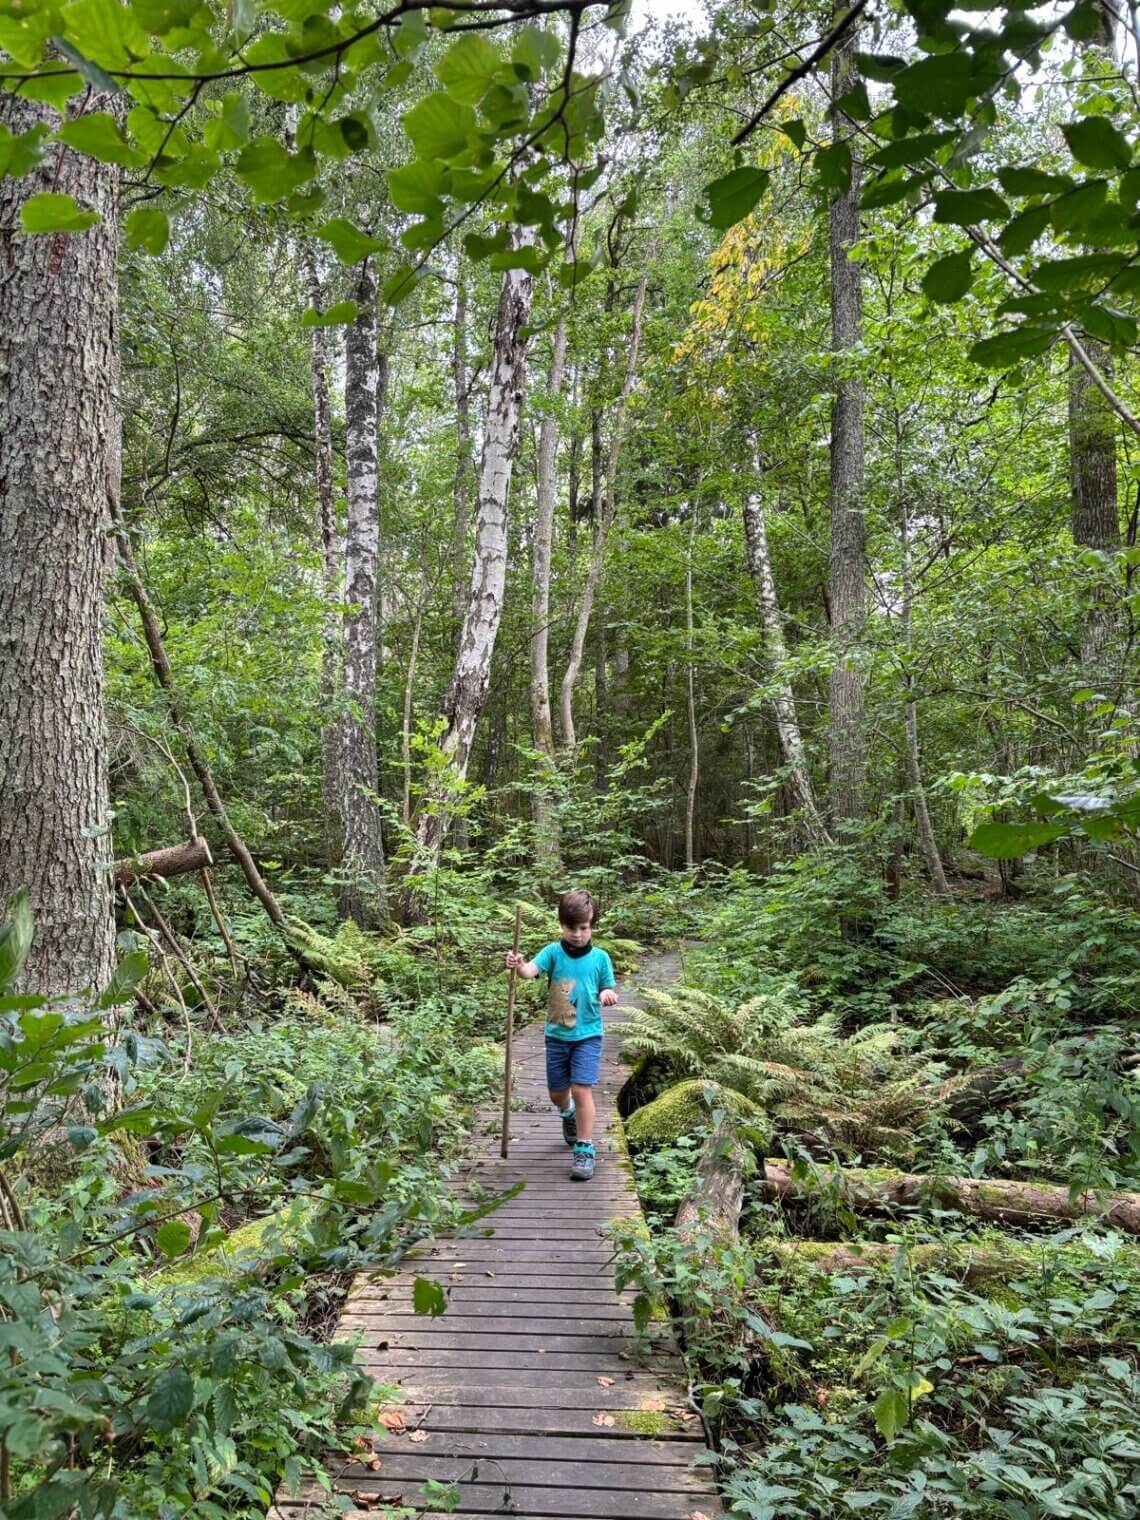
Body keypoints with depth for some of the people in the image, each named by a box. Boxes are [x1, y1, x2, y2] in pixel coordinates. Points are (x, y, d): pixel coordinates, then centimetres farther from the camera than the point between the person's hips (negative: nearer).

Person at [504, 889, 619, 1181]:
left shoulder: (599, 958, -4)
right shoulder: (553, 952, -8)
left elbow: (608, 991, 6)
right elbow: (530, 970, -26)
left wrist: (608, 995, -18)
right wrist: (518, 966, -49)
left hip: (588, 1035, -1)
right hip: (557, 1035, 2)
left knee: (582, 1089, -14)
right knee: (557, 1093, 15)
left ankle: (585, 1150, -2)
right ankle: (568, 1115, 50)